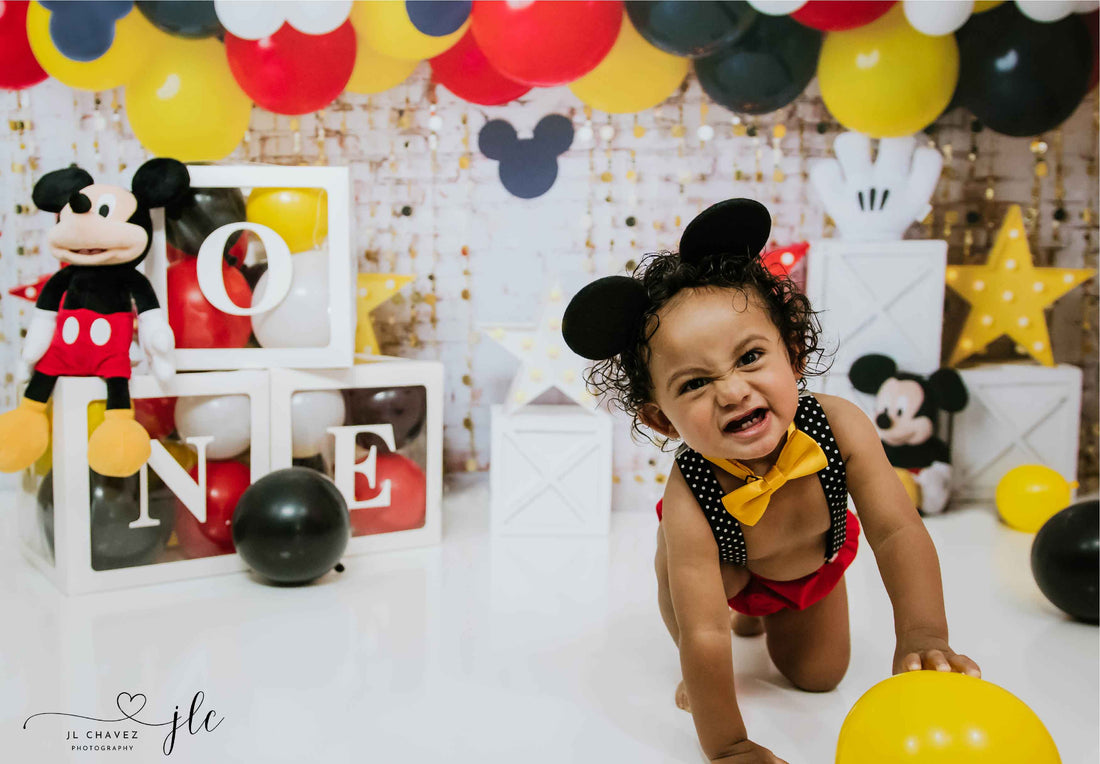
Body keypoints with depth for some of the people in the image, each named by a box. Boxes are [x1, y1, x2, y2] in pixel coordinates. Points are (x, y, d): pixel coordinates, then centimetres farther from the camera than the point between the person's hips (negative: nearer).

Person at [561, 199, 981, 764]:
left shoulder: (840, 426, -38)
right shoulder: (689, 501, -45)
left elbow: (897, 531, -37)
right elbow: (705, 634, -42)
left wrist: (923, 635, -50)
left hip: (814, 563, 4)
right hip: (723, 561, -3)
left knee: (816, 675, 11)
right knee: (693, 570, -35)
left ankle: (758, 612, 43)